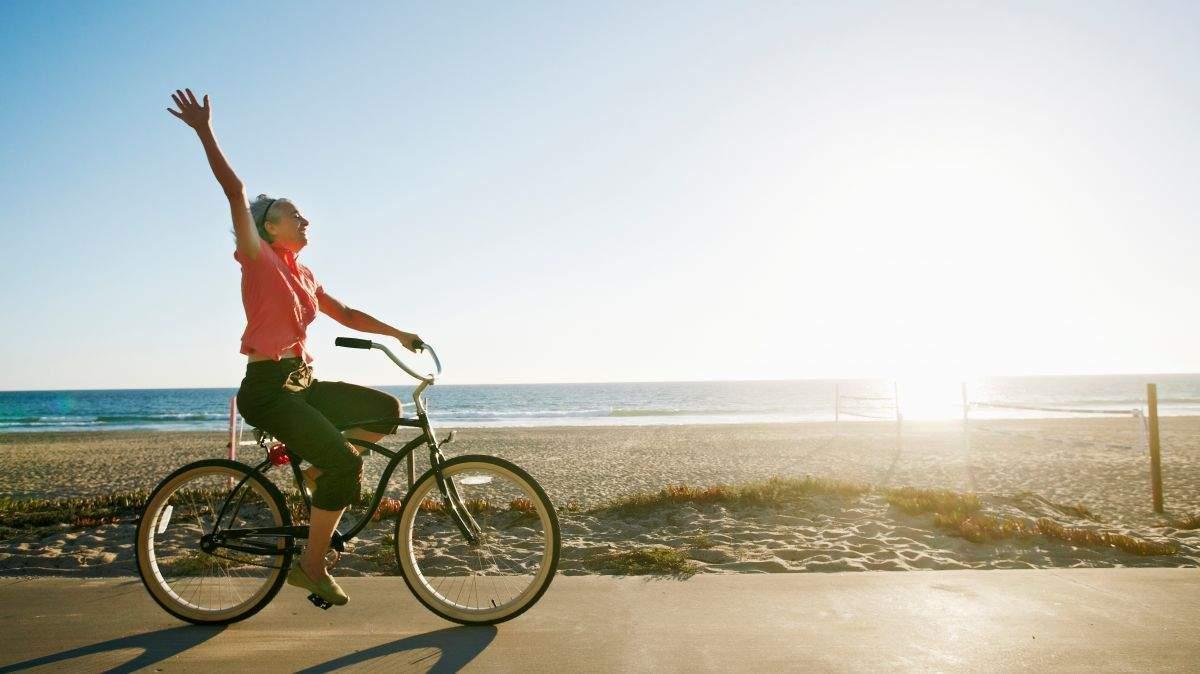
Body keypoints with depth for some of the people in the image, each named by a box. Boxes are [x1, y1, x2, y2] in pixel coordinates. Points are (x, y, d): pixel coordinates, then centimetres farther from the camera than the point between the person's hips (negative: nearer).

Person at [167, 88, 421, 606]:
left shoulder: (302, 275, 15)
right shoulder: (258, 259, -5)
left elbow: (346, 315, 21)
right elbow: (234, 190, -13)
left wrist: (398, 334, 16)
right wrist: (204, 131, -18)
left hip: (301, 383, 8)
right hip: (267, 388, -8)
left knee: (386, 411, 1)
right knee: (346, 462, -20)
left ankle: (319, 472, 12)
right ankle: (312, 566, -5)